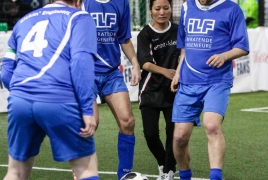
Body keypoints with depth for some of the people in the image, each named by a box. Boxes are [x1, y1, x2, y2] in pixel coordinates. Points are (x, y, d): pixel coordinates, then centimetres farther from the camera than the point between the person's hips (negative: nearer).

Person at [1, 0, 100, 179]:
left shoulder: (23, 21, 26)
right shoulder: (79, 17, 11)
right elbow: (81, 62, -6)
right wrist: (87, 109, -8)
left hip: (20, 102, 5)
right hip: (60, 102, -5)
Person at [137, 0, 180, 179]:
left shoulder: (177, 30, 2)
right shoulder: (145, 34, -8)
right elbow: (145, 63, -21)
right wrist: (164, 71, -37)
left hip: (173, 90, 2)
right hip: (151, 91, -2)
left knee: (173, 131, -2)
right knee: (150, 133, -6)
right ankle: (162, 163, 22)